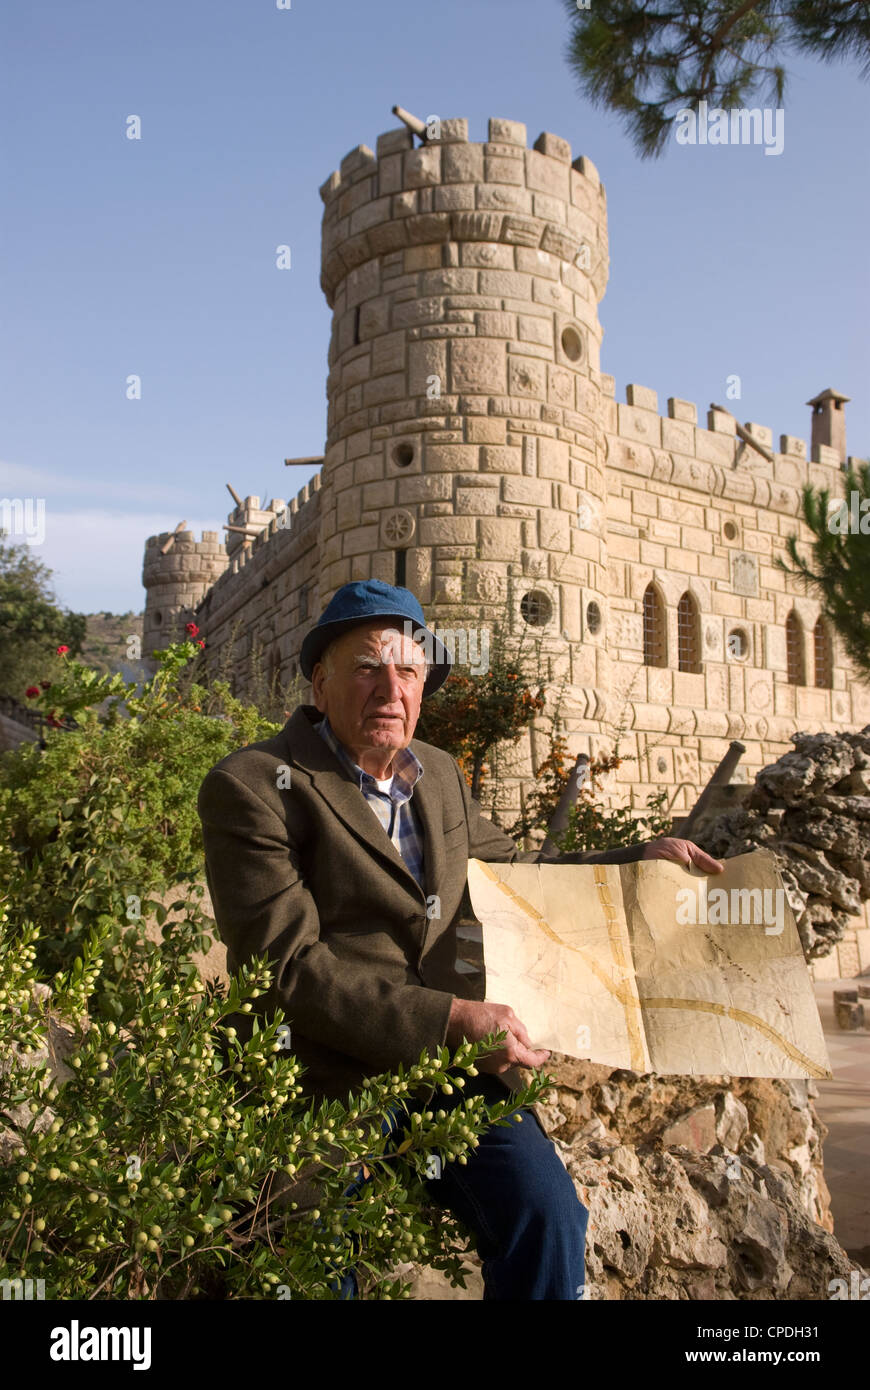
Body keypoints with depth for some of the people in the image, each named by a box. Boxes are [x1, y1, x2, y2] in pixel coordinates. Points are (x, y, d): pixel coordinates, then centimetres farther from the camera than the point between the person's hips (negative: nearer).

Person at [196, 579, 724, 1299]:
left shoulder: (439, 774, 14)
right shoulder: (250, 786, -10)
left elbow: (510, 867, 29)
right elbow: (288, 966, -17)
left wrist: (638, 860, 20)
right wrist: (449, 1019, -23)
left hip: (445, 1055, 5)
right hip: (325, 1072, -4)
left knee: (549, 1218, -13)